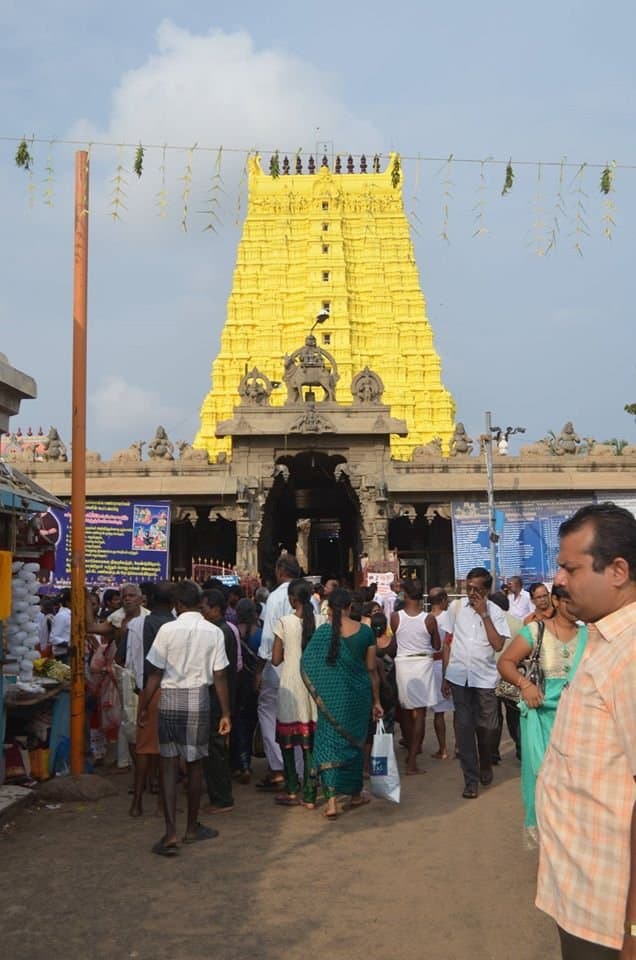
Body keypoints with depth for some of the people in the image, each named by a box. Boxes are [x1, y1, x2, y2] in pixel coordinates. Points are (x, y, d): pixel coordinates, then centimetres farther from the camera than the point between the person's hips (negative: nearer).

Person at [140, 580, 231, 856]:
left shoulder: (167, 630, -9)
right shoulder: (213, 632, -3)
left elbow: (155, 674, -6)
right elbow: (219, 677, -2)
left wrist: (143, 707, 4)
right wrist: (226, 713, 4)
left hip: (170, 698, -2)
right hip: (199, 699, 2)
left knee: (168, 764, 3)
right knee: (194, 763, 14)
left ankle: (171, 833, -4)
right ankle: (192, 828, 26)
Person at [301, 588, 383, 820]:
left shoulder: (323, 631, -8)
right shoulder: (365, 631, -3)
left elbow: (308, 666, -8)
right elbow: (372, 669, 3)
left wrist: (318, 695, 7)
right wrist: (376, 701, 12)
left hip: (332, 695, -2)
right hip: (359, 694, 2)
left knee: (329, 742, 3)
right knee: (355, 741, 18)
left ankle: (331, 801, -6)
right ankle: (355, 794, 31)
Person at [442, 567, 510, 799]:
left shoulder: (495, 612, -2)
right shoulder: (456, 607, 2)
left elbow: (498, 645, -14)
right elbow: (448, 642, 8)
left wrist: (484, 614, -15)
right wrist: (445, 676, 6)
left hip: (484, 678, -1)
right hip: (459, 677, 1)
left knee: (487, 727, 6)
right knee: (464, 728, 2)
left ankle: (485, 766, 34)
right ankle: (471, 780, 10)